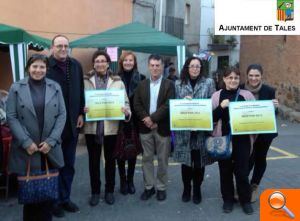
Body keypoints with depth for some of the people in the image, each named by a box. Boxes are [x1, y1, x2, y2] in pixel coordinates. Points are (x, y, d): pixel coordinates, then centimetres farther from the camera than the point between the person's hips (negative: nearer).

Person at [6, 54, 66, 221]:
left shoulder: (55, 87, 6)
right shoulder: (16, 88, 2)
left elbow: (62, 115, 2)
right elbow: (11, 117, -2)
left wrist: (51, 141, -7)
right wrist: (26, 142, -11)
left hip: (50, 148, 1)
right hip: (26, 149, -1)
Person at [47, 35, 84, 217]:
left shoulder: (76, 66, 8)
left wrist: (81, 114, 7)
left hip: (72, 123, 5)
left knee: (69, 164, 14)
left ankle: (65, 198, 28)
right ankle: (53, 201, 21)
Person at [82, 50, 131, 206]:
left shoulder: (117, 81, 3)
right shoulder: (86, 80, 2)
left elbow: (125, 102, 3)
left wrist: (126, 111, -17)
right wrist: (83, 109, -19)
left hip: (111, 126, 0)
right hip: (92, 126, 0)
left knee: (110, 159, 12)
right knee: (93, 160, 10)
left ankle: (109, 191, 28)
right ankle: (95, 191, 26)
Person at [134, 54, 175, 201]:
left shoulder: (169, 85, -1)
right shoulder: (142, 85, 9)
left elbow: (168, 105, -11)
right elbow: (136, 105, 2)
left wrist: (152, 118, -17)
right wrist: (146, 119, -12)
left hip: (162, 127, -2)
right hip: (145, 127, 3)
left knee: (162, 159, 6)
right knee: (147, 158, 9)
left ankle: (161, 187, 19)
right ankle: (149, 187, 21)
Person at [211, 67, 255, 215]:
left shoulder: (247, 95, 2)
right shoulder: (217, 95, 2)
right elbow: (211, 118, -1)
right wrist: (221, 107, -16)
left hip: (242, 140, 0)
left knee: (242, 170, 6)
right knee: (225, 170, 10)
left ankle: (245, 199, 25)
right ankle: (228, 199, 27)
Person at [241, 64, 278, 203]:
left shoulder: (269, 91, -6)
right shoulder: (241, 90, -9)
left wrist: (275, 107, -20)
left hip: (264, 132, 2)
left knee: (260, 158, 14)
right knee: (248, 159, -5)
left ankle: (254, 186, 35)